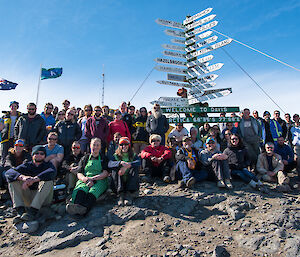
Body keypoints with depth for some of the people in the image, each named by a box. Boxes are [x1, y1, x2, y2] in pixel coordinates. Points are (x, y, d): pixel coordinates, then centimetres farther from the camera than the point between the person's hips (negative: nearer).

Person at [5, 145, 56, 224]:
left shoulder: (48, 165, 4)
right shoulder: (27, 166, 10)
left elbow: (52, 172, -22)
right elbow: (8, 172, -9)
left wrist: (33, 179, -35)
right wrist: (23, 177, -31)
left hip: (44, 198, -3)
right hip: (28, 198, 3)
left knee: (48, 180, -27)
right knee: (13, 180, -9)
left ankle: (33, 211, -33)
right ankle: (20, 211, -24)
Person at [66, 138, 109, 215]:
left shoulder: (103, 158, 20)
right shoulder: (85, 158, 24)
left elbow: (105, 173, 5)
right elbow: (79, 174, 13)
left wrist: (93, 178, -9)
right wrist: (85, 179, -10)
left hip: (99, 181, -1)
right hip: (84, 181, 2)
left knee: (93, 191, -36)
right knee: (80, 190, -34)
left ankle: (85, 208, -63)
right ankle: (75, 206, -61)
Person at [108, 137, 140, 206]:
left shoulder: (133, 155, 8)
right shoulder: (116, 156, 9)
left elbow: (138, 162, -16)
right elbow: (109, 164, -14)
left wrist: (127, 166, -30)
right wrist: (121, 162, -31)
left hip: (131, 183, 0)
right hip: (119, 183, 1)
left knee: (135, 168, -22)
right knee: (115, 170, -20)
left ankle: (129, 194, -28)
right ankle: (121, 194, -30)